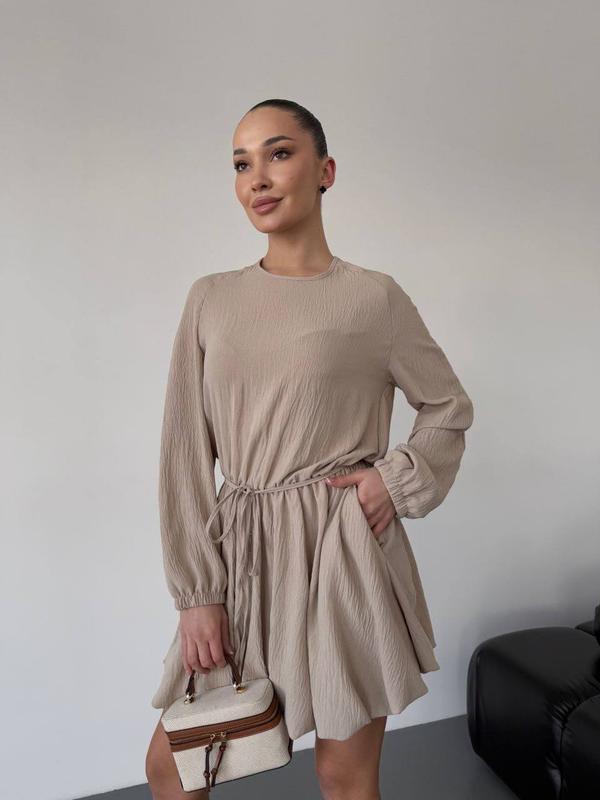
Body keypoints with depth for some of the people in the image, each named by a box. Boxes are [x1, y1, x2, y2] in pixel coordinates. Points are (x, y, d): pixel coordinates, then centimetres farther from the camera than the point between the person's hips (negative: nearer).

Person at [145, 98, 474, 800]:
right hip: (241, 552, 3)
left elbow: (449, 409, 10)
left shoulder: (373, 296, -3)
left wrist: (397, 480, -7)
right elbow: (185, 452, 1)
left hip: (345, 553, -2)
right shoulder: (210, 299, 4)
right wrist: (198, 591, -2)